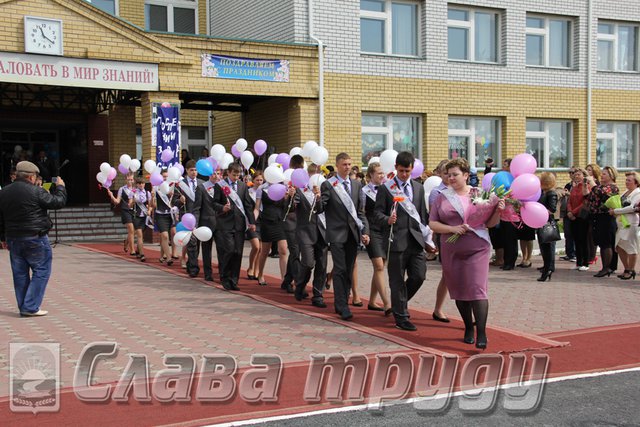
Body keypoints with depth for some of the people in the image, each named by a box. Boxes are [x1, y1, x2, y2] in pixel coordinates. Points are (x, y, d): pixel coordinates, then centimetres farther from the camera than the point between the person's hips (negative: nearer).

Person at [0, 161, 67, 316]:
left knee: (20, 273, 12)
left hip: (13, 239, 7)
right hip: (35, 239, -7)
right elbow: (58, 202, -8)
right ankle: (30, 307, -3)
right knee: (41, 271, 2)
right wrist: (60, 187, 10)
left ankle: (23, 308, 18)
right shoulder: (36, 191, -14)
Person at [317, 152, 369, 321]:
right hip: (337, 234, -5)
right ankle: (342, 307, -8)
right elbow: (319, 209, -7)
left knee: (349, 271, 9)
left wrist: (365, 231, 3)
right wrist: (318, 198, -28)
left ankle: (342, 304, 19)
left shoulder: (357, 184, 10)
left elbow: (361, 211, 12)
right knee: (340, 270, -10)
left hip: (353, 233, 5)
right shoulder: (328, 185, -3)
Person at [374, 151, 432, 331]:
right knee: (397, 280, 1)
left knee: (418, 276, 0)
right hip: (396, 240, -4)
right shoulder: (385, 188, 1)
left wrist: (426, 236, 12)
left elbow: (423, 214, 17)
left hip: (416, 239, 4)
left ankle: (400, 303, 26)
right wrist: (387, 220, -22)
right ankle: (401, 317, 10)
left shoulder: (419, 188, 14)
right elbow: (378, 212, -2)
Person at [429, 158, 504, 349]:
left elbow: (490, 223, 9)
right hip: (452, 251, 2)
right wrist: (452, 228, -12)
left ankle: (481, 333, -10)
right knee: (459, 291, 10)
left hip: (477, 249, -2)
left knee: (477, 289, -12)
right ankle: (468, 328, 27)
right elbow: (432, 223, 2)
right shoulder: (443, 197, 6)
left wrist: (498, 211, -10)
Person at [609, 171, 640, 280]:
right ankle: (627, 269, 21)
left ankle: (631, 271, 10)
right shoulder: (626, 192, 19)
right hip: (620, 223, 8)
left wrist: (615, 211, -14)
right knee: (619, 247, 8)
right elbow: (619, 204, 22)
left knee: (631, 248, -1)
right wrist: (613, 211, 1)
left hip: (631, 223, -8)